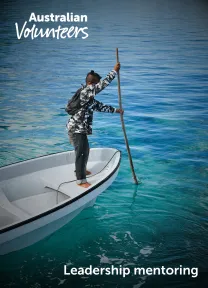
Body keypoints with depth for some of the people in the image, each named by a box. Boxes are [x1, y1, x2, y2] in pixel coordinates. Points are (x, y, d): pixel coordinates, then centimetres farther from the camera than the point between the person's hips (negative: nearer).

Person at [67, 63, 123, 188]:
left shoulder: (89, 97, 16)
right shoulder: (86, 91, -16)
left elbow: (100, 106, 26)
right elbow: (103, 84, -21)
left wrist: (115, 110, 27)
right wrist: (114, 71, -14)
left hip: (80, 128, 11)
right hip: (77, 128, -11)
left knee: (85, 149, 24)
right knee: (81, 152, -8)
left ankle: (81, 170, 45)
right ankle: (81, 180, -3)